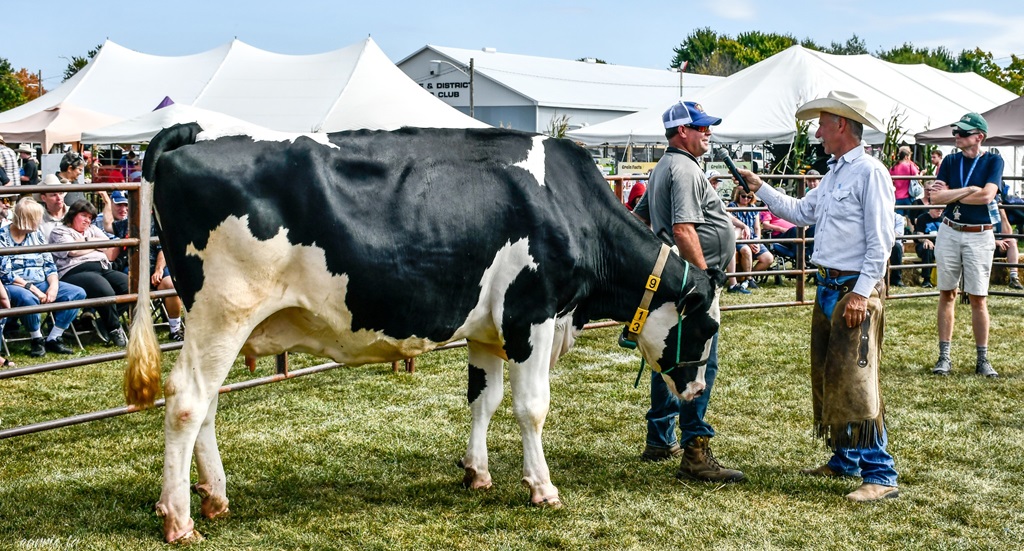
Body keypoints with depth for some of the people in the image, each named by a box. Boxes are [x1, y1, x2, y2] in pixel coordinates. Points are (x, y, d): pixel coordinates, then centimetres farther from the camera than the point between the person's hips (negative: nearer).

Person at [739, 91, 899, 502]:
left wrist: (861, 293, -21)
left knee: (856, 382, -12)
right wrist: (759, 188, 24)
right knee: (827, 379, 15)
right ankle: (845, 460, 26)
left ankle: (881, 475, -8)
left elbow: (881, 240, -17)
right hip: (828, 287, 10)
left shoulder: (870, 172, -13)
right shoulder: (834, 173, 16)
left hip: (855, 291, -10)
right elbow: (801, 212, 26)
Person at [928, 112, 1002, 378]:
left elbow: (987, 195, -17)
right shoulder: (950, 161, 7)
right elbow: (937, 197, -5)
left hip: (979, 236, -3)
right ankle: (944, 356, 10)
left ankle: (982, 359, 7)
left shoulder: (993, 162, -2)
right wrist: (969, 190, -14)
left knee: (978, 298, 0)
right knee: (947, 294, 5)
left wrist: (951, 194, -9)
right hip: (949, 233, 3)